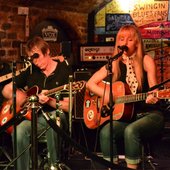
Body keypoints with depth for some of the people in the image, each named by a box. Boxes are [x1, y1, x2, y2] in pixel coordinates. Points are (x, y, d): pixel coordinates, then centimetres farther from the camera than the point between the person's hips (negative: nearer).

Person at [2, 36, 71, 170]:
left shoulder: (64, 71, -3)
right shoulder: (31, 71, 10)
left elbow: (68, 106, -8)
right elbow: (6, 90, 17)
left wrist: (49, 101, -25)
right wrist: (23, 100, -3)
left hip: (56, 116, -3)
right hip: (34, 115, 3)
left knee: (55, 116, -39)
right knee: (19, 132, -30)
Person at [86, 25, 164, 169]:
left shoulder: (146, 61, -4)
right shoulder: (114, 64, 5)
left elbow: (154, 88, -11)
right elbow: (90, 83, 8)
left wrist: (152, 97, -34)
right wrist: (105, 94, -10)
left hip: (150, 114, -3)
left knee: (131, 131, -33)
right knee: (105, 132, -25)